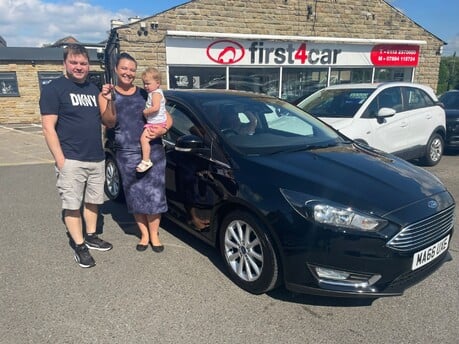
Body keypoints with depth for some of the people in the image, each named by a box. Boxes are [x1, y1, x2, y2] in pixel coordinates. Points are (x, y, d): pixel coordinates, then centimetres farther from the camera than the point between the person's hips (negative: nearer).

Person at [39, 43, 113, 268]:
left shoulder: (93, 89, 14)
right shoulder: (53, 89, -5)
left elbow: (108, 121, 17)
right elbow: (48, 128, -10)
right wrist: (60, 159, -16)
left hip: (97, 159, 6)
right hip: (71, 161, -6)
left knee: (93, 201, 15)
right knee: (73, 205, 0)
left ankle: (91, 237, 30)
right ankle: (79, 246, 11)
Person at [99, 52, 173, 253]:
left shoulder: (146, 94, 8)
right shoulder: (107, 95, 5)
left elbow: (168, 118, 8)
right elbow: (111, 122, -9)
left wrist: (162, 129, -13)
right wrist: (109, 100, -25)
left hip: (153, 152, 1)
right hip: (127, 155, 0)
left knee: (154, 194, 1)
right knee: (135, 196, 7)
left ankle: (154, 234, 17)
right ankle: (144, 234, 23)